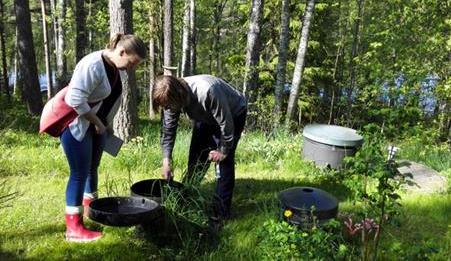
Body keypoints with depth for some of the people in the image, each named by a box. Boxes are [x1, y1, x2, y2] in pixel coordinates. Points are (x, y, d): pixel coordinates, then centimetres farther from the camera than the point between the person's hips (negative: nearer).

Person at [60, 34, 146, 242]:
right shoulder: (93, 65, -27)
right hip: (75, 125, -9)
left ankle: (90, 207, 37)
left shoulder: (114, 67, 2)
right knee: (80, 172, -6)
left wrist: (107, 123, 11)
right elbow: (75, 99, -31)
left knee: (92, 167, 18)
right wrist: (97, 122, -21)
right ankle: (73, 228, 1)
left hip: (96, 125, 9)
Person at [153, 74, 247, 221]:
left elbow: (226, 123, -32)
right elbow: (168, 129, -10)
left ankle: (221, 212, -6)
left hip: (233, 114, -6)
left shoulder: (208, 91, -44)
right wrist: (166, 159, -16)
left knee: (224, 161, -13)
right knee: (196, 158, 4)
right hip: (206, 118, 6)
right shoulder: (172, 96, -22)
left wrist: (223, 150, -20)